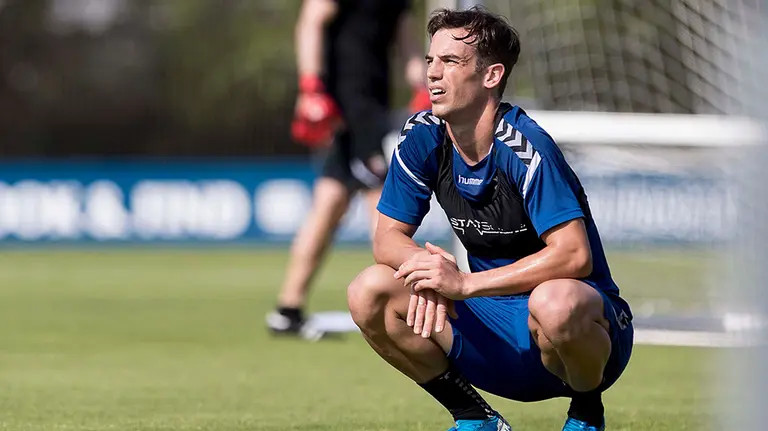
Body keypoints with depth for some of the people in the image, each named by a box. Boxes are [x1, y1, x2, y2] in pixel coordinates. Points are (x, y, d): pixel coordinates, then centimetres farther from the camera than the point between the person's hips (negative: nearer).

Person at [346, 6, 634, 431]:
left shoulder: (522, 145, -21)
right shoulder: (424, 136, -2)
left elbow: (574, 254, -30)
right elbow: (388, 237, 3)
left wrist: (464, 284, -31)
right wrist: (424, 263, -22)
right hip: (494, 326, 6)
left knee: (555, 302, -41)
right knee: (369, 294, -11)